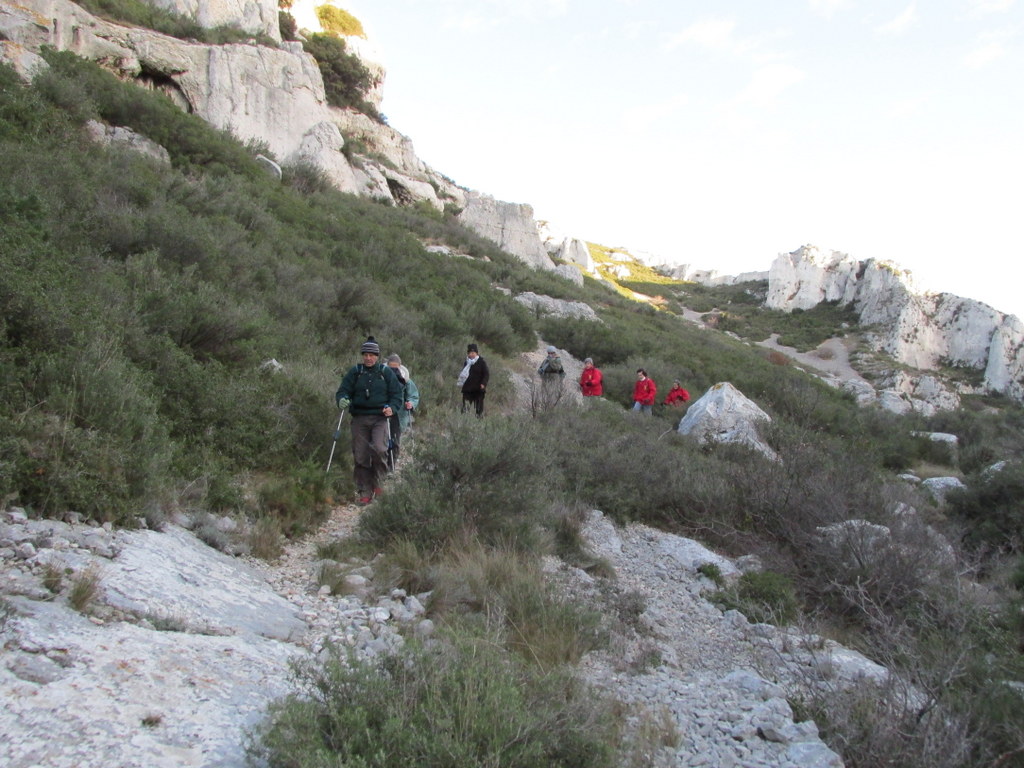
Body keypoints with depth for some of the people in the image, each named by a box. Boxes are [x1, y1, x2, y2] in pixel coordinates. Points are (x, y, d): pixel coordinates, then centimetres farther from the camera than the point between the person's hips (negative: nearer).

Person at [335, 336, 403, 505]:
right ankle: (365, 492, 12)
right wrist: (342, 400, -17)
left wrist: (392, 408, -13)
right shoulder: (355, 371, 8)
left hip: (379, 418, -2)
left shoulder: (386, 372, 6)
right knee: (360, 456, 1)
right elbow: (343, 390, 6)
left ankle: (377, 482, 3)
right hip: (359, 418, 2)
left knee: (379, 449, -21)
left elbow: (397, 394, 6)